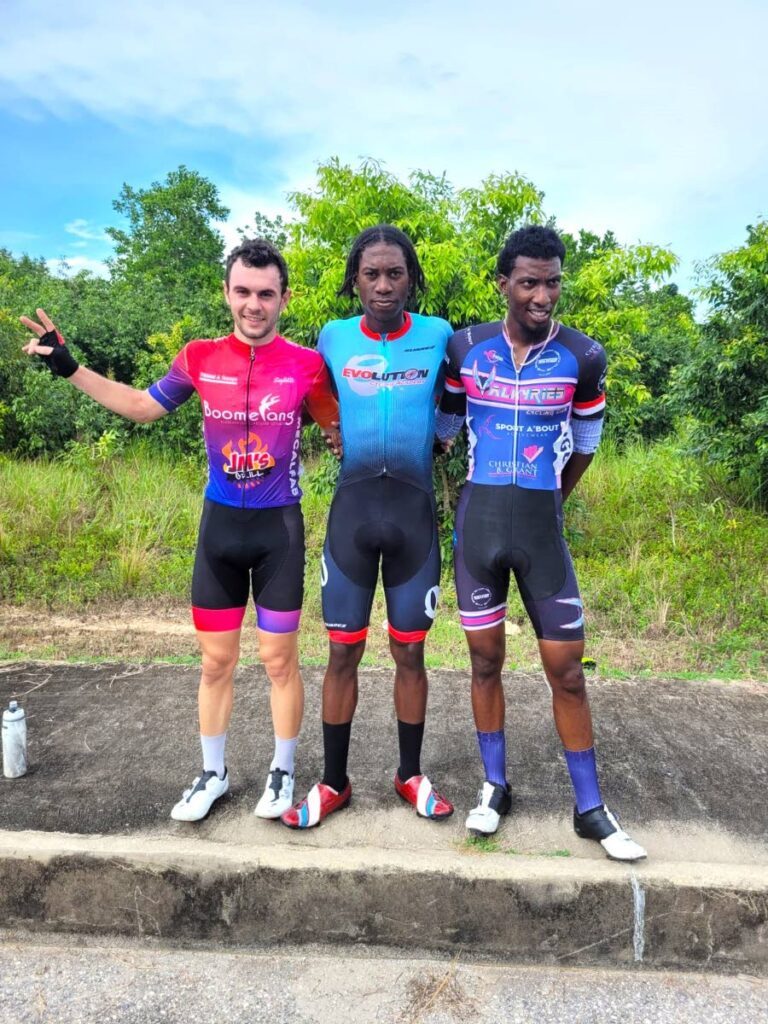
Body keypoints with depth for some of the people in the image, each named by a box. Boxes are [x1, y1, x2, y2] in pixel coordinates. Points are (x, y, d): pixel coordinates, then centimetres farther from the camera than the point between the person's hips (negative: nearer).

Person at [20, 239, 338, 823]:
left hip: (280, 527, -2)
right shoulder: (200, 358, -3)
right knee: (216, 660, 12)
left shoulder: (306, 365, -8)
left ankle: (283, 771, 29)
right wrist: (69, 367, 7)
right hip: (220, 525, 2)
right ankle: (213, 773, 32)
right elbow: (143, 406, 12)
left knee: (279, 657, 8)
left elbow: (342, 426, 7)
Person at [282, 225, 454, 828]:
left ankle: (411, 775, 28)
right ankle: (334, 782, 23)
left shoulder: (439, 336, 1)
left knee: (410, 651, 9)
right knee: (342, 651, 6)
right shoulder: (333, 339, 4)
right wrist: (341, 437, 8)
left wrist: (429, 437, 4)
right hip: (352, 508, 1)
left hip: (415, 510, 0)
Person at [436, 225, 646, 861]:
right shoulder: (465, 348, -2)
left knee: (567, 670, 4)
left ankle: (591, 807, 22)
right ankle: (495, 787, 29)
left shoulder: (583, 357, -4)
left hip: (542, 528, -1)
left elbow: (585, 441, 11)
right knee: (486, 660, 11)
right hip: (478, 523, 1)